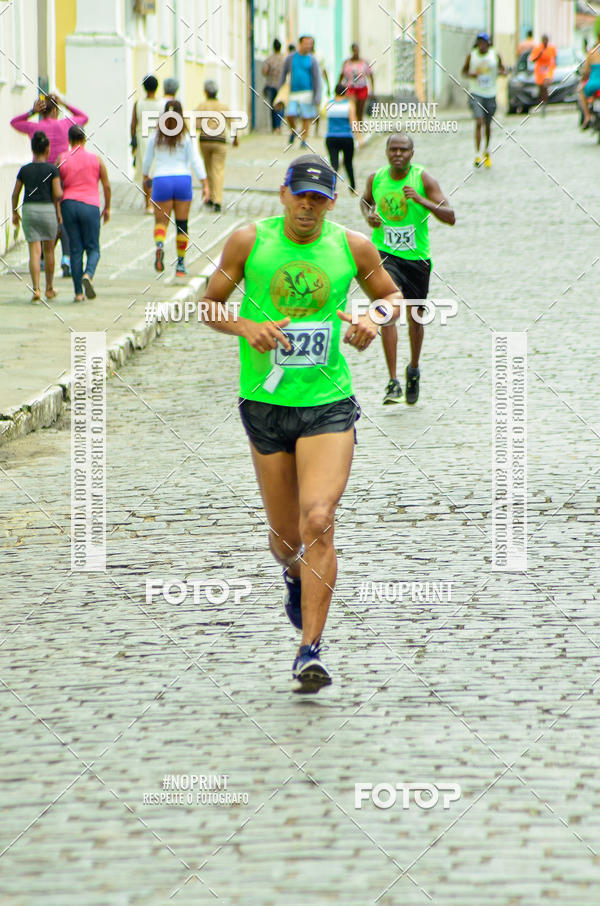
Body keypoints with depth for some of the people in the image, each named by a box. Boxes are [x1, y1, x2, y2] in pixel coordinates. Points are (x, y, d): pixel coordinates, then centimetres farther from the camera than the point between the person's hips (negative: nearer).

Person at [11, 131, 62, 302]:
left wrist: (15, 213, 18)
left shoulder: (24, 170, 3)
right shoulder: (52, 169, -5)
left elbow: (15, 194, 6)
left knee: (35, 252, -2)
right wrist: (58, 212, 4)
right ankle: (49, 288, 23)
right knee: (49, 250, 14)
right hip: (48, 210, -2)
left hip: (29, 211, 2)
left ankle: (36, 289, -15)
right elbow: (58, 194, -11)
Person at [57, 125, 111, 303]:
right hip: (90, 206, -1)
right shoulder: (96, 160, 3)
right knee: (93, 248, 7)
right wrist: (107, 208, 15)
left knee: (75, 250, 6)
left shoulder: (62, 160, 3)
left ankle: (78, 293, 1)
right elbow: (106, 185, 4)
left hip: (69, 204, 1)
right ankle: (88, 274, -25)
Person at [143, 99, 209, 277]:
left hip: (161, 180, 0)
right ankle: (180, 263, 12)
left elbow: (147, 160, 12)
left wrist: (145, 176, 31)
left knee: (161, 221, 5)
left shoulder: (156, 135, 2)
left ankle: (159, 245, -28)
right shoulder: (186, 136, -2)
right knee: (182, 224, 10)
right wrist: (205, 184, -2)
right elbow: (195, 161, -5)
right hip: (183, 179, 0)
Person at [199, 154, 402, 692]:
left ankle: (310, 651, -15)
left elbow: (392, 295, 17)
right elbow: (209, 304, 6)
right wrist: (244, 326, -14)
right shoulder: (248, 242, -2)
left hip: (329, 405, -1)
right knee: (286, 537, 9)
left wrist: (375, 318, -6)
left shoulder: (352, 247, 0)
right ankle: (295, 574, 49)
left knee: (318, 520, -19)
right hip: (265, 404, 1)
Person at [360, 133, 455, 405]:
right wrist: (368, 215, 0)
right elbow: (366, 200, 23)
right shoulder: (376, 178, -1)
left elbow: (450, 217, -16)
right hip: (384, 252, 0)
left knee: (414, 317, 12)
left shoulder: (423, 179, -10)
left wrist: (422, 201, -30)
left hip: (416, 257, 0)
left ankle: (413, 370, 41)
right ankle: (393, 382, -20)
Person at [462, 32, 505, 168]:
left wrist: (500, 72, -16)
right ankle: (477, 155, -16)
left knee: (488, 125, 13)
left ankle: (487, 152, 33)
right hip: (476, 94, -2)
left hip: (490, 94, 2)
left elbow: (503, 70, 9)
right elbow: (464, 71, 10)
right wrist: (470, 74, -13)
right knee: (479, 123, -15)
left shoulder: (495, 56, 1)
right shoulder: (471, 56, 0)